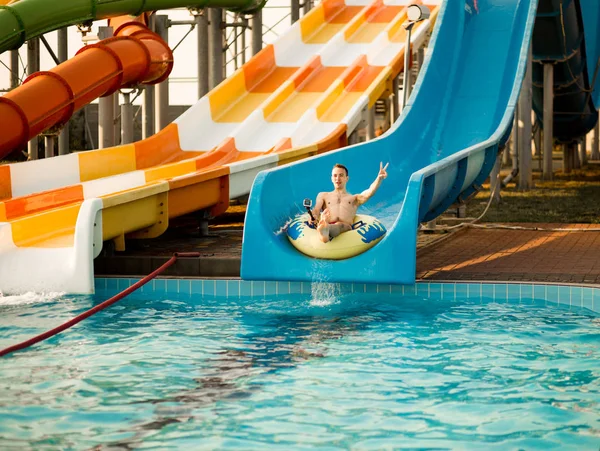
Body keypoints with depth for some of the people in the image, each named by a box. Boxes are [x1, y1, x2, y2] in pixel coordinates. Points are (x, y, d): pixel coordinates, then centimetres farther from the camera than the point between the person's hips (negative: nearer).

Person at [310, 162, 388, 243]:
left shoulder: (355, 198, 34)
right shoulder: (323, 196, 36)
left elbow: (369, 193, 13)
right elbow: (316, 210, 16)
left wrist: (379, 178, -7)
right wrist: (313, 217, -12)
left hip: (345, 227, -1)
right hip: (328, 224, 1)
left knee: (339, 226, -40)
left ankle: (326, 228, -75)